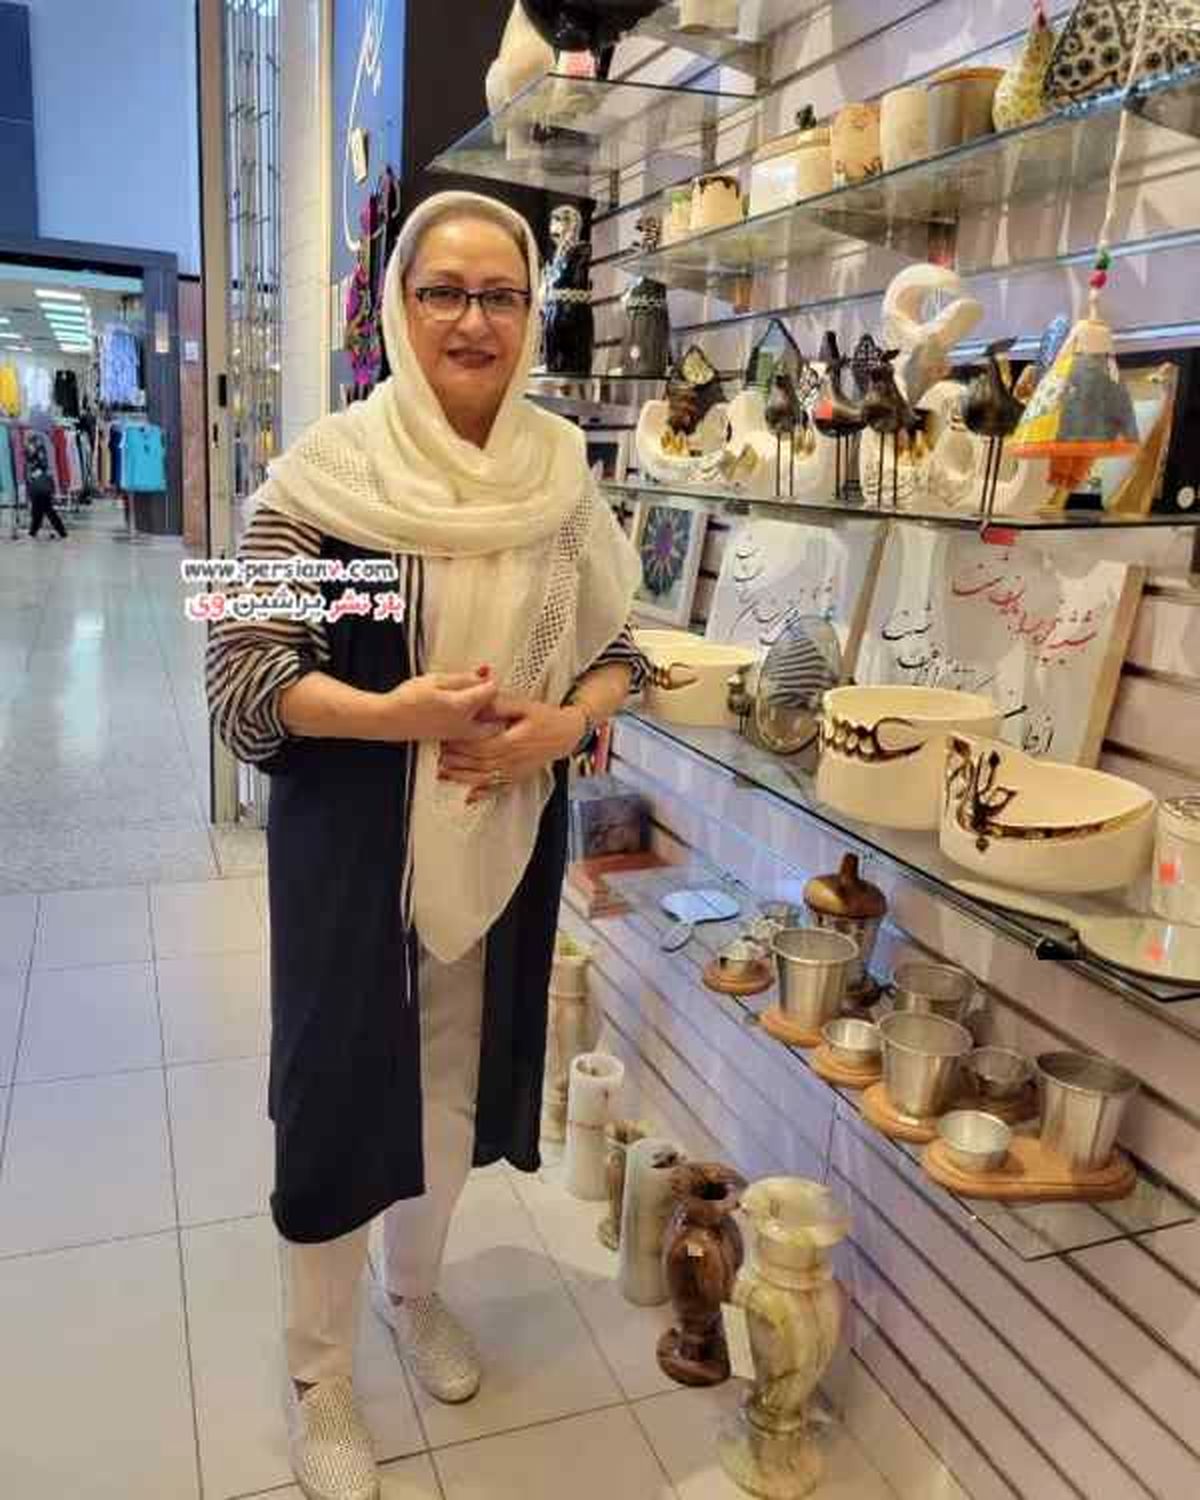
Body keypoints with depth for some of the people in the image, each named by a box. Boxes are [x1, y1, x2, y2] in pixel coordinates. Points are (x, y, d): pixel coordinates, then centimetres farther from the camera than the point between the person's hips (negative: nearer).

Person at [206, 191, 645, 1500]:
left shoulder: (561, 476, 1)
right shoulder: (328, 473, -12)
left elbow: (616, 652, 6)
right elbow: (240, 674, -12)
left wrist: (560, 725, -14)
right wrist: (396, 714, -25)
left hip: (506, 837, 4)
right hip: (354, 843, -4)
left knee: (458, 1076, 19)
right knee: (340, 1087, 9)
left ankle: (414, 1285, 48)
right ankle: (316, 1375, 35)